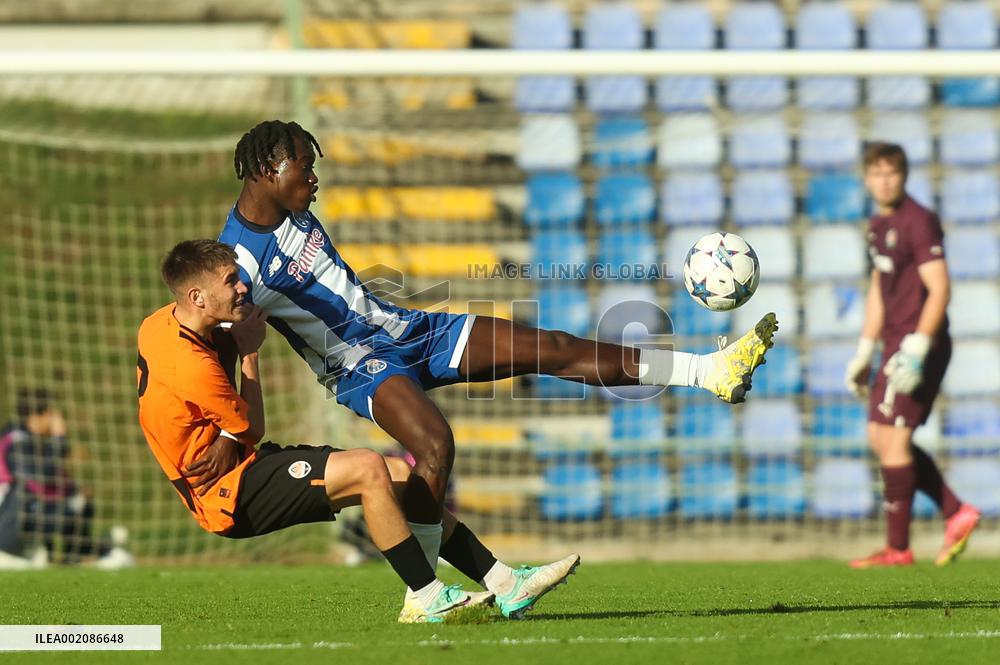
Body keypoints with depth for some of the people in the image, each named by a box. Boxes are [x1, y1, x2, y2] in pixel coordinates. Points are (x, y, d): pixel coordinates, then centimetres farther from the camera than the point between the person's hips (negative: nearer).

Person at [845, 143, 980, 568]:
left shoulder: (919, 222, -13)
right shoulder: (879, 225, 15)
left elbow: (939, 290, -19)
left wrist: (916, 352, -25)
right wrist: (865, 353, 23)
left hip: (919, 343, -9)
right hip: (896, 343, 9)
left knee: (892, 437, -9)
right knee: (880, 438, 10)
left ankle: (898, 548, -3)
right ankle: (956, 513, 15)